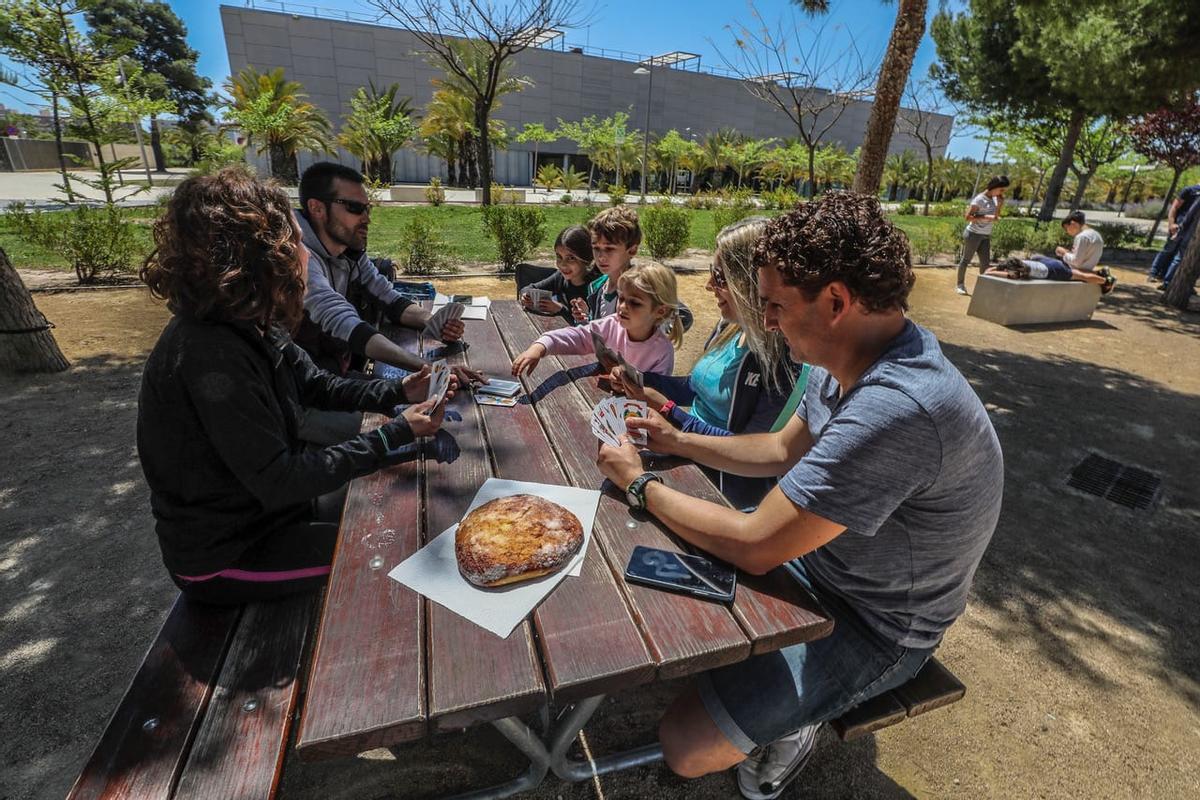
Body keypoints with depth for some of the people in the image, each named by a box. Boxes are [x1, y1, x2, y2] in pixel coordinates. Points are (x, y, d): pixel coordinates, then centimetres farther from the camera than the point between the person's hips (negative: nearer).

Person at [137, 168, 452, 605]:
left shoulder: (249, 329, -4)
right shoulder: (210, 356, -31)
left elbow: (318, 386, 7)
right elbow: (279, 481, -31)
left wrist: (398, 392, -9)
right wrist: (396, 434, -30)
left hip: (263, 510, 8)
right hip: (223, 558, -8)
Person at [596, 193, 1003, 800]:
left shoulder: (897, 409, -38)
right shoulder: (848, 360, -7)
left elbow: (752, 545, -31)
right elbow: (781, 451, 8)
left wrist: (640, 485, -18)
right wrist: (677, 441, 2)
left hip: (872, 627, -8)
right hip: (820, 562, 9)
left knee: (685, 745, -13)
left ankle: (789, 727, 17)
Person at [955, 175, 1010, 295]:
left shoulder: (995, 199, 10)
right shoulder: (979, 199, -12)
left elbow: (995, 218, 8)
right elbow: (968, 217, -17)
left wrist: (1000, 204, -2)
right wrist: (985, 217, -25)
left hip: (986, 236, 7)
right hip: (973, 234, -7)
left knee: (985, 262, 3)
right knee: (966, 259, 2)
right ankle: (960, 284, 10)